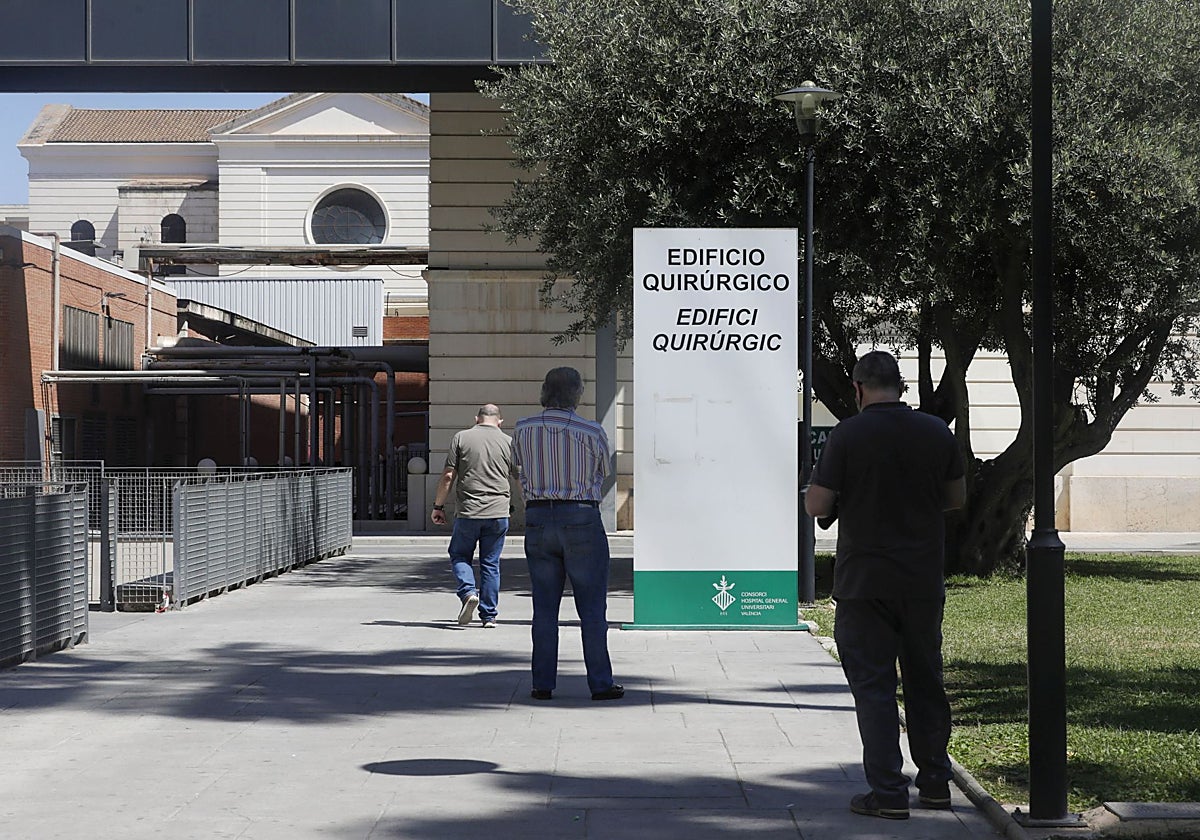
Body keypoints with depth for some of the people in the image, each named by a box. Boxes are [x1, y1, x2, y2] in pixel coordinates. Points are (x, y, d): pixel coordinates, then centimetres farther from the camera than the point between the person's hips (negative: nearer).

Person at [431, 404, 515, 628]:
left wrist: (438, 505, 8)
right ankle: (489, 615, 9)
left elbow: (448, 476, -2)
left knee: (459, 555, 15)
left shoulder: (461, 438, 2)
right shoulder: (508, 442, 6)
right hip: (498, 513, 2)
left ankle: (468, 592, -11)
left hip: (468, 511, -1)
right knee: (490, 563, 9)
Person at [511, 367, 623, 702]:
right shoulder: (593, 432, -8)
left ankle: (543, 683, 9)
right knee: (592, 607, 4)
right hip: (582, 520, -3)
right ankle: (600, 683, 5)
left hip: (538, 520, 3)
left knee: (544, 607, 9)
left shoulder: (523, 429, 0)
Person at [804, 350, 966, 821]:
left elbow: (816, 507, -10)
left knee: (873, 685, 2)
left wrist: (818, 479, 11)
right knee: (926, 680, 16)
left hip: (865, 583, -4)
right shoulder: (937, 433, 1)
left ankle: (888, 793, 0)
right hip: (924, 582, 4)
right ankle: (935, 783, 24)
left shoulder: (847, 436, -12)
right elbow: (957, 498, 12)